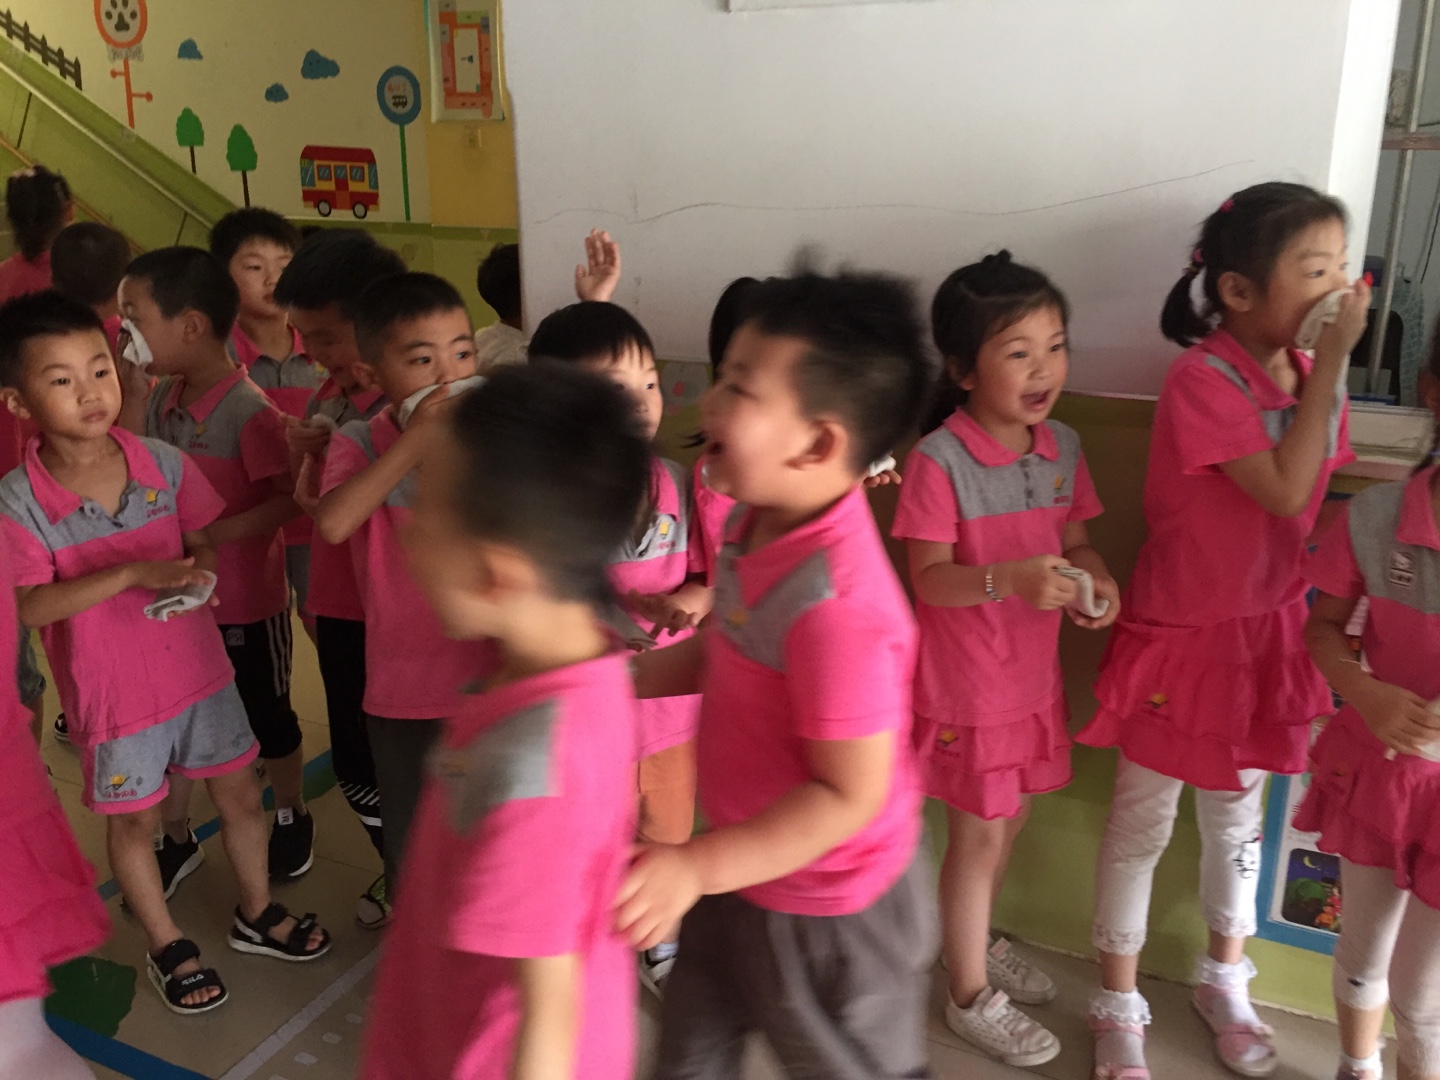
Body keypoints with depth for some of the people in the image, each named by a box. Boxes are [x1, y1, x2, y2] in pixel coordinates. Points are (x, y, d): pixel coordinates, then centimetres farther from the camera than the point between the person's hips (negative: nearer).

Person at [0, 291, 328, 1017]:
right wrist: (132, 574, -33)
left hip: (198, 666, 3)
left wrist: (198, 575, -24)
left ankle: (256, 914, 41)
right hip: (112, 691, -3)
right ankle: (167, 947, 39)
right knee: (133, 820, 16)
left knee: (240, 795, 16)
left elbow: (207, 543, -1)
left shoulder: (164, 464, -9)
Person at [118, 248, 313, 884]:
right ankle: (176, 839, 37)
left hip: (245, 601, -6)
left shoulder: (249, 412, -23)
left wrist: (210, 534, -28)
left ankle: (292, 818, 39)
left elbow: (290, 498, -24)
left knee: (266, 717, 14)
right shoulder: (161, 398, 0)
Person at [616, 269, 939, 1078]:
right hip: (743, 876, 8)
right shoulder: (758, 521, -9)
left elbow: (849, 794, -31)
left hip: (824, 907, -8)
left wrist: (697, 866, -34)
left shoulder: (835, 602, -37)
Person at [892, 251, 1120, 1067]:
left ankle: (979, 943, 48)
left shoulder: (1063, 448, -2)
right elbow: (929, 578, -20)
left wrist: (1097, 580, -15)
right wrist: (1010, 579, -36)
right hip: (965, 684, -6)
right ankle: (970, 995, 31)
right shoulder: (939, 461, -21)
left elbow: (1074, 541, 7)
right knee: (979, 835, 9)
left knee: (1011, 818, 22)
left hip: (1034, 674, 6)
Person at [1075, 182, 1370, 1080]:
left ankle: (1226, 979, 42)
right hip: (1182, 634, -6)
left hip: (1269, 631, 7)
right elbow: (1284, 492, -30)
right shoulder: (1201, 380, -22)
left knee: (1240, 814, 21)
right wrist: (1332, 365, -26)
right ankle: (1119, 1002, 27)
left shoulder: (1314, 378, 1)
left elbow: (1325, 509, 9)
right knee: (1144, 823, 8)